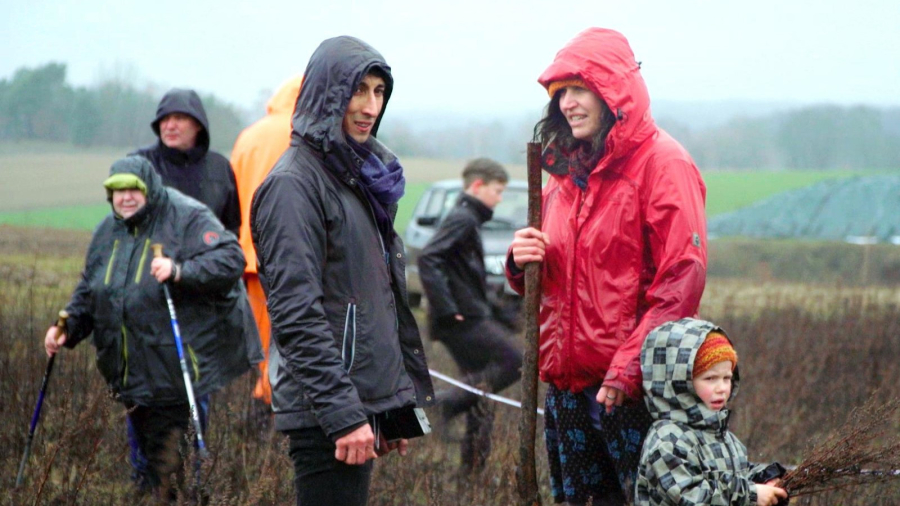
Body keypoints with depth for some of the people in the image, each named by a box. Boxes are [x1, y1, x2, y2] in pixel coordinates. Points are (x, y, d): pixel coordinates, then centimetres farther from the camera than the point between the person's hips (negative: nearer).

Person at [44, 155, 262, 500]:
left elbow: (231, 260, -20)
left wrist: (180, 271, -32)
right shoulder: (108, 231, 14)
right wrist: (68, 328, 8)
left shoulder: (188, 219, -8)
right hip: (132, 377, 7)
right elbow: (88, 291, 23)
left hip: (179, 376, -7)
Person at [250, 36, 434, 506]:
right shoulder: (294, 184, -11)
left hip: (366, 399, 9)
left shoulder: (360, 175, 17)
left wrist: (396, 404, 20)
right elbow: (296, 315, -18)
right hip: (326, 413, -9)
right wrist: (344, 414, -22)